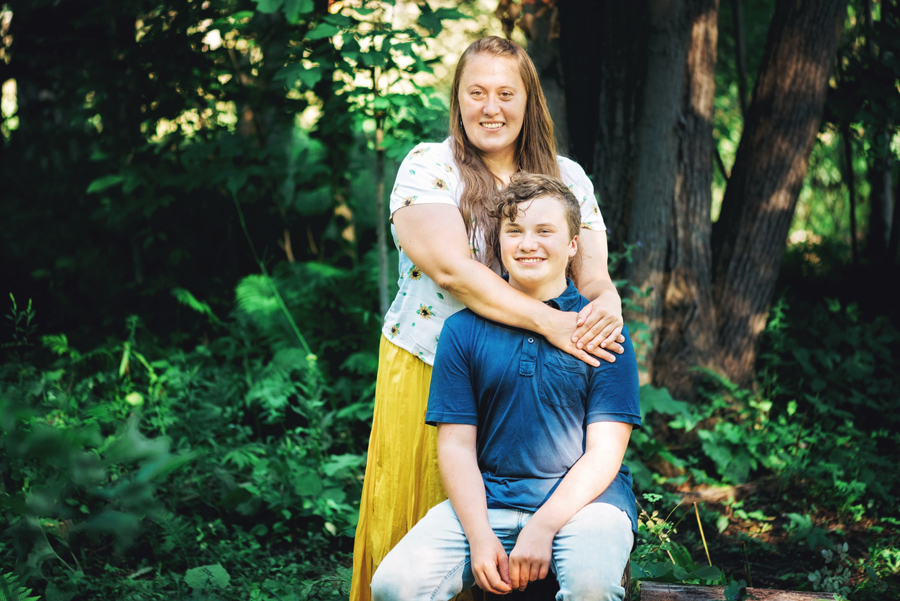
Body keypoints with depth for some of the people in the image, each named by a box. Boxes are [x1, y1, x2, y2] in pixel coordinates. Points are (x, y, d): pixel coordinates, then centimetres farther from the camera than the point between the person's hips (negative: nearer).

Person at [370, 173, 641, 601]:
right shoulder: (463, 330, 8)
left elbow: (604, 451, -4)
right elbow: (456, 443, 3)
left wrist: (542, 528, -17)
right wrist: (479, 537, -12)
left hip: (583, 498, -2)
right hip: (486, 499, 2)